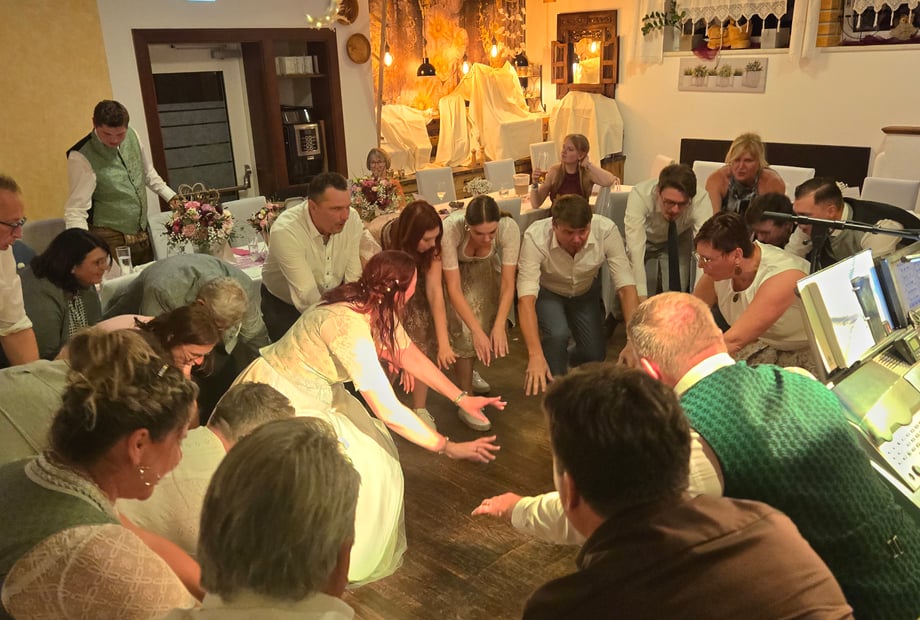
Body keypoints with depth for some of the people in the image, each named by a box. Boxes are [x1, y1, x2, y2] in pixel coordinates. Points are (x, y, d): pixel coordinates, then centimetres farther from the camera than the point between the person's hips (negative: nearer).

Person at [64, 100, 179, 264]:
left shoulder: (132, 136, 0)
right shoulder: (81, 157, -17)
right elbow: (76, 211, -20)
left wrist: (172, 197, 12)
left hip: (143, 234, 6)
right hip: (111, 240, -6)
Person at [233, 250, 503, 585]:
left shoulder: (378, 310, -10)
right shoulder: (351, 327, -36)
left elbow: (411, 356, 2)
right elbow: (388, 410, -36)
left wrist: (463, 398, -3)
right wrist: (449, 448, -29)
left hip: (315, 393, 8)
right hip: (279, 402, -8)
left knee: (374, 453, 5)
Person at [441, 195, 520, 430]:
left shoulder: (509, 228, -34)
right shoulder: (450, 229, -40)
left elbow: (508, 283, -29)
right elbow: (453, 288, -36)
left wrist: (499, 325, -38)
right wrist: (477, 331, -39)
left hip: (484, 266, 3)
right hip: (451, 268, -3)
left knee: (491, 320, -5)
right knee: (465, 329, -18)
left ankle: (465, 372, 28)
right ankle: (466, 404, -5)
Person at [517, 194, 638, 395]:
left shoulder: (606, 231, -33)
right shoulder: (535, 237, -38)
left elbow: (626, 287, -33)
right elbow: (526, 298, -41)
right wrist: (535, 356, -51)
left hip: (586, 291, 2)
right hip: (547, 292, -2)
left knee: (595, 353, -6)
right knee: (557, 334, -29)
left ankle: (571, 362, 30)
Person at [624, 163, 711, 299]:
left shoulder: (701, 200, -35)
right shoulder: (639, 195, -38)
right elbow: (635, 249, -43)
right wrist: (641, 297, -50)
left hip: (678, 243, 1)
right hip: (644, 241, 0)